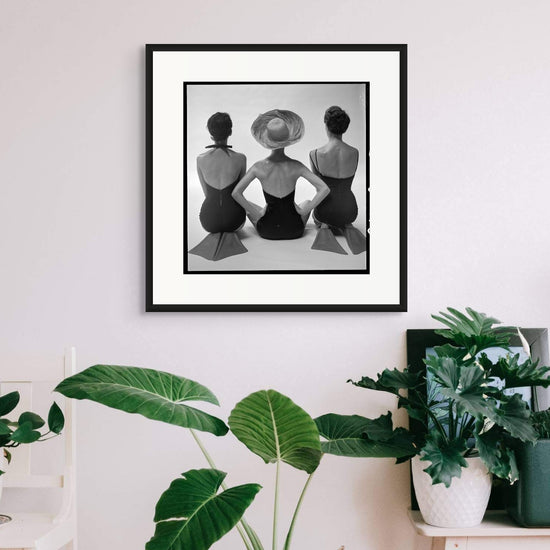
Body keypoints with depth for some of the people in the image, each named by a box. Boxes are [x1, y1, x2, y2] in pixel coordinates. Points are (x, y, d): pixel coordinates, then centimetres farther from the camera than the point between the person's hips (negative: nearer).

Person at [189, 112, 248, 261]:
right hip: (233, 219, -1)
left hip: (209, 220, 1)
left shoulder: (201, 159, -12)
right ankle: (229, 235, 8)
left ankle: (218, 236, 9)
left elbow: (207, 192, 3)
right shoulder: (240, 158, -14)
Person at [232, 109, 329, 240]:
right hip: (294, 230, 1)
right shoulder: (296, 167, -14)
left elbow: (236, 193, -16)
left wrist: (256, 214, -5)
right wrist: (304, 211, -7)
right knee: (306, 203, 34)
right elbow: (324, 189, -16)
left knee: (247, 205, 32)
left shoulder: (259, 167, -15)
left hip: (267, 231, 0)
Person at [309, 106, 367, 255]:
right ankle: (346, 228, 6)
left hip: (325, 209, -1)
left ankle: (324, 227, 4)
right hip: (349, 211, 2)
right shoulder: (355, 153, -12)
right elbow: (348, 183, 4)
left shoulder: (315, 154, -19)